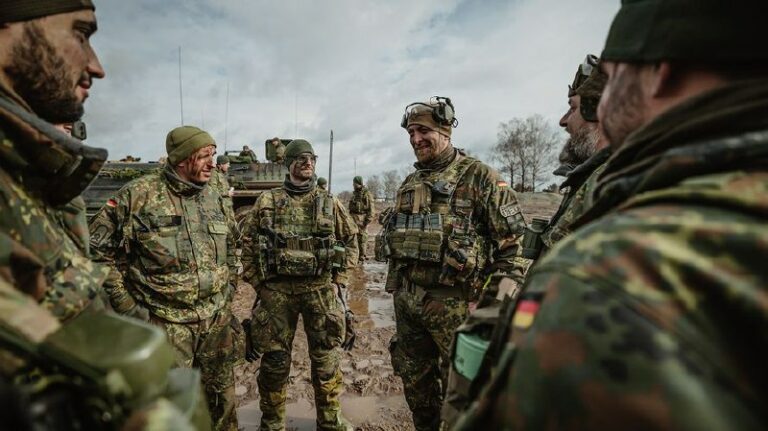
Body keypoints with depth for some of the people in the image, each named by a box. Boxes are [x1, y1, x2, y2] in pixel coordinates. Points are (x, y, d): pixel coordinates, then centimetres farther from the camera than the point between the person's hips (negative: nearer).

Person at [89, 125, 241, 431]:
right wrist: (126, 303, -7)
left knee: (221, 400, 18)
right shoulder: (138, 195, -9)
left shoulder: (215, 200, 6)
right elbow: (99, 249, -5)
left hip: (217, 321, 5)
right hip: (164, 322, -4)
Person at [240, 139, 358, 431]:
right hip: (276, 289, 0)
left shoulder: (330, 203, 5)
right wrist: (259, 284, 2)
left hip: (321, 289, 1)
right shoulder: (267, 202, 4)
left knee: (326, 359, 10)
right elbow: (249, 244, 7)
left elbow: (350, 242, 9)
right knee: (274, 360, 11)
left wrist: (338, 282, 3)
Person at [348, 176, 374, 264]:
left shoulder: (367, 194, -7)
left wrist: (367, 221, -17)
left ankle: (361, 259, 4)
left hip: (361, 219, -7)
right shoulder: (354, 193, 17)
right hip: (353, 218, 7)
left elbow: (371, 209, -11)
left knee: (362, 240, -3)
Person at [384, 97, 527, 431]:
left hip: (454, 301, -6)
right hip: (407, 299, 7)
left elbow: (510, 240, -9)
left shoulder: (478, 176, -7)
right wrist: (396, 290, 18)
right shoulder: (409, 184, 12)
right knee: (414, 380, 20)